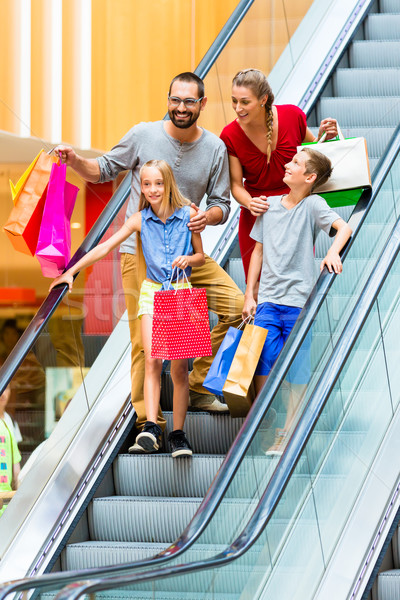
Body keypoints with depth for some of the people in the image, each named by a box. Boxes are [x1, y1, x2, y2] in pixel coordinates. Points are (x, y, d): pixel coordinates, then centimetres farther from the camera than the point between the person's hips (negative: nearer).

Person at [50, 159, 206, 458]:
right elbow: (105, 247, -2)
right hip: (152, 291, 0)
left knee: (179, 366, 0)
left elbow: (201, 257, 7)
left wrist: (188, 259, -16)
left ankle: (178, 433, 5)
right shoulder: (140, 220, -1)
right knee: (152, 360, -15)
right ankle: (151, 426, -21)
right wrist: (71, 272, -7)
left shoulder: (188, 215, -2)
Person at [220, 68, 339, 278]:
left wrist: (323, 137, -11)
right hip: (256, 217, 0)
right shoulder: (230, 136, -10)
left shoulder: (292, 116, -10)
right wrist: (250, 203, -24)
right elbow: (236, 185, -5)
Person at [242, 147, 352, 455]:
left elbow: (344, 227, -14)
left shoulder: (313, 205, -2)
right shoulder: (269, 205, 11)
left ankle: (289, 433, 10)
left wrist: (332, 253, -34)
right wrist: (250, 296, 14)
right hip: (268, 301, 3)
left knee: (297, 371, 1)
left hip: (299, 302, -3)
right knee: (261, 364, -3)